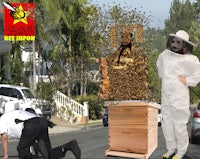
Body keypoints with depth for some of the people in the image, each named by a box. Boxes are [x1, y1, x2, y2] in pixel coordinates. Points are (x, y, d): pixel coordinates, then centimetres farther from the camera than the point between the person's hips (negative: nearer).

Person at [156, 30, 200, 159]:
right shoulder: (165, 55, 5)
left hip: (179, 97, -6)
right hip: (166, 96, 6)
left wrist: (187, 81, -11)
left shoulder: (189, 60, -13)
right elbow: (159, 65, 27)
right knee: (167, 124, 13)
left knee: (180, 125, 2)